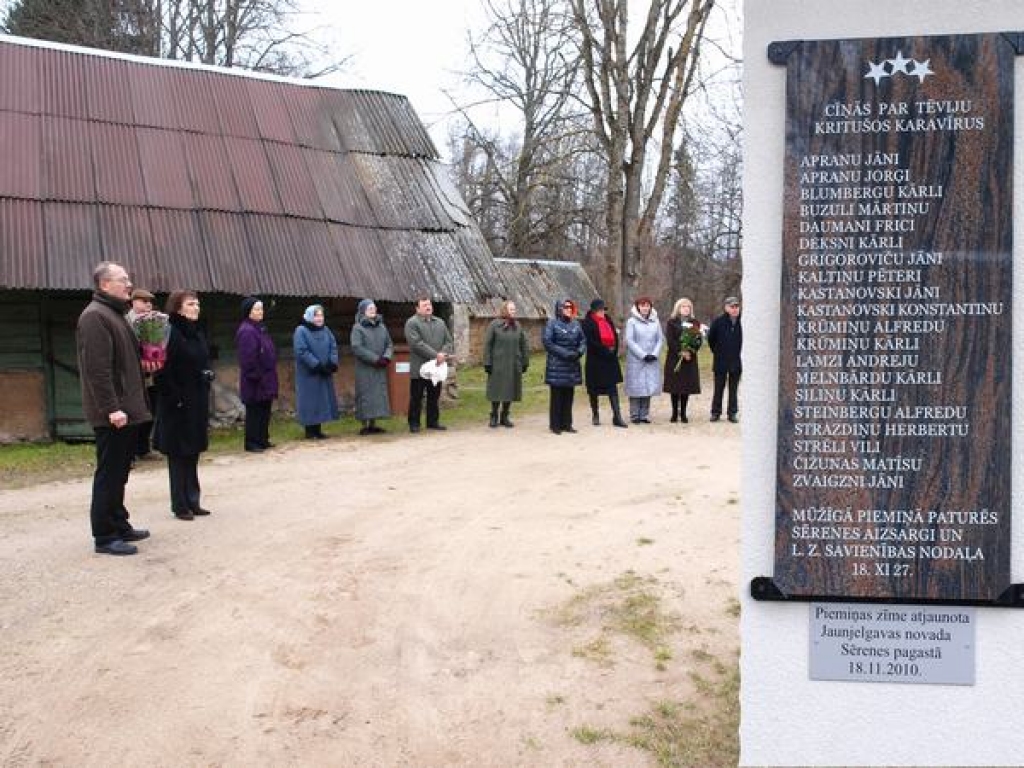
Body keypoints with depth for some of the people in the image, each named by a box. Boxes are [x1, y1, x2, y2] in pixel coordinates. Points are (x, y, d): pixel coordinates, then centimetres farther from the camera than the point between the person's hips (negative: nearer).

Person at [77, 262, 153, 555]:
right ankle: (105, 536, 3)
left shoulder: (115, 314, 18)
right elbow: (97, 368, -22)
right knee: (109, 473, -4)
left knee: (118, 473, 17)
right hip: (112, 414, -10)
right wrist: (111, 408, -25)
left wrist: (146, 361, 12)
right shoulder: (95, 316, -14)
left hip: (126, 410, 10)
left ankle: (119, 526, 27)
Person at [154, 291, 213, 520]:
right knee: (178, 454, 1)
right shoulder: (170, 333, -13)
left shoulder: (198, 334, 12)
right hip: (177, 404, -8)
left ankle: (193, 501, 20)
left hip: (198, 402, 8)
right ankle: (180, 505, 9)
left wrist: (208, 377, 8)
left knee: (193, 453, 13)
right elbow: (163, 370, -17)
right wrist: (176, 398, -19)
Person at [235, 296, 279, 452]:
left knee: (265, 410, 14)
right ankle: (252, 443, 6)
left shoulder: (261, 328, 14)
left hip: (266, 380, 9)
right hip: (255, 382, -9)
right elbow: (247, 358, -21)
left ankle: (263, 440, 23)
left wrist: (271, 375, 16)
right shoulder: (246, 331, -16)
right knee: (255, 412, -2)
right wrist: (255, 375, -21)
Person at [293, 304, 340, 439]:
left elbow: (333, 347, 7)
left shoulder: (325, 330, 11)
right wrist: (317, 365, -20)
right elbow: (302, 351, -17)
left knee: (323, 400, 7)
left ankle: (318, 430, 15)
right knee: (310, 401, -3)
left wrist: (332, 363, -9)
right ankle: (310, 431, 3)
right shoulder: (301, 331, -8)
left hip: (324, 373, 6)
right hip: (308, 374, -6)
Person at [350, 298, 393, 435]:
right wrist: (375, 359, -17)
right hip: (365, 369, -6)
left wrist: (386, 357, -8)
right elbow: (357, 348, -14)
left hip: (380, 369, 6)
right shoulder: (357, 328, -4)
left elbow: (389, 344, 12)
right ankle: (365, 425, -2)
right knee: (366, 396, -5)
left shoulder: (381, 327, 13)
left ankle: (373, 424, 10)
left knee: (379, 395, 4)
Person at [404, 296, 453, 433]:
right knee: (416, 397, 1)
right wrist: (435, 355, -20)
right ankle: (414, 423, 9)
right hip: (419, 368, -6)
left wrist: (444, 354, -10)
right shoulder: (412, 323, -6)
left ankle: (433, 421, 21)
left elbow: (448, 340, 11)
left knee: (434, 397, 12)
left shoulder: (440, 322, 16)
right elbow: (417, 343, -17)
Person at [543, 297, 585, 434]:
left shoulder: (575, 324, 11)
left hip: (572, 365, 5)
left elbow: (583, 340, 14)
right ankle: (555, 425, 6)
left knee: (569, 395, 8)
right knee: (557, 395, -2)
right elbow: (548, 343, -11)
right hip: (556, 365, -5)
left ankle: (566, 424, 16)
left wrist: (579, 352, -7)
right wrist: (565, 353, -16)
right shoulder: (552, 323, -5)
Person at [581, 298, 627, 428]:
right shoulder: (587, 323, -7)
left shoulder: (608, 321, 11)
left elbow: (615, 337, 11)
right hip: (595, 360, -4)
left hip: (610, 360, 4)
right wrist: (606, 350, -16)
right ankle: (595, 416, 19)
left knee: (613, 388, -3)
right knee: (594, 389, 7)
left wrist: (613, 351, -5)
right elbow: (590, 342, -15)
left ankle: (617, 416, -6)